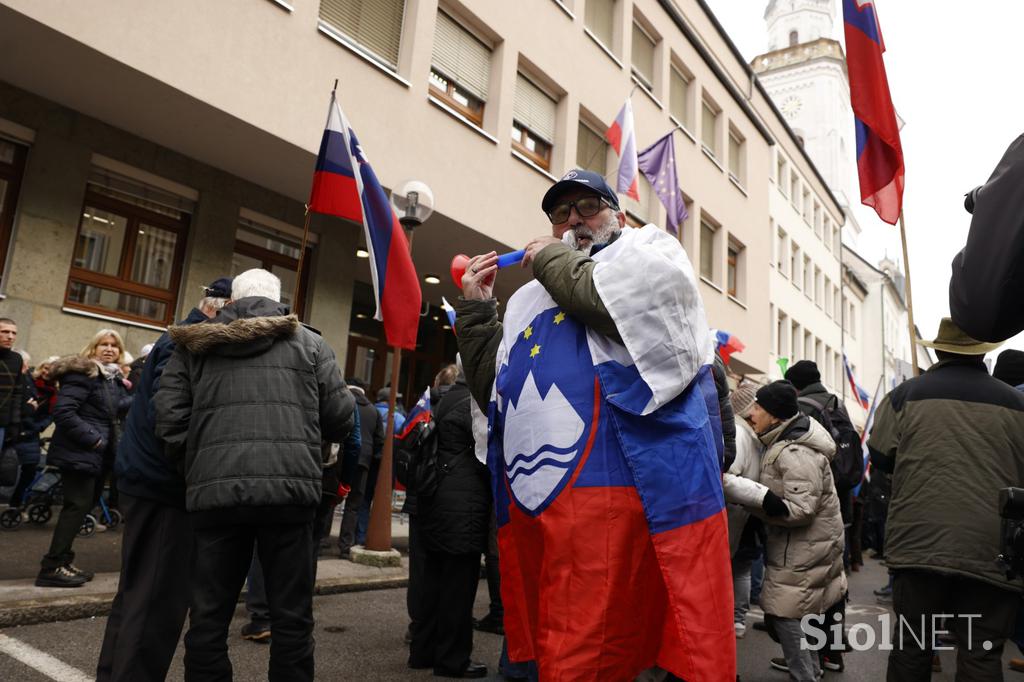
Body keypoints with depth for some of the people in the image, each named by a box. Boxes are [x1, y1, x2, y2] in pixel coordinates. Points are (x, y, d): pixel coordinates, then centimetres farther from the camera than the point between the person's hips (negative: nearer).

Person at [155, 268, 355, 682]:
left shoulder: (196, 345, 16)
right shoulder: (308, 343, 12)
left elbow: (169, 419, 5)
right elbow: (340, 419, 7)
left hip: (214, 492, 2)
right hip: (289, 489, -1)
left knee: (209, 614, 12)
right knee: (291, 614, 8)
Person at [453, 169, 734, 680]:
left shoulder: (650, 251, 12)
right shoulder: (529, 299, 25)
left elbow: (619, 304, -12)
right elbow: (492, 395, 23)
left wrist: (552, 259, 3)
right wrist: (476, 308, 16)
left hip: (622, 483, -6)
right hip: (530, 498, 6)